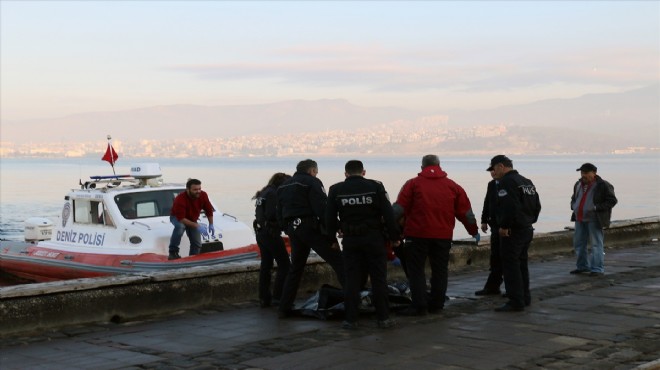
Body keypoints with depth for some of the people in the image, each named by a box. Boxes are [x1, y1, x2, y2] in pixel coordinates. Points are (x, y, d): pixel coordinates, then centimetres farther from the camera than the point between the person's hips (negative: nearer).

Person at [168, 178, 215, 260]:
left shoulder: (203, 195, -21)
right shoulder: (180, 199, -37)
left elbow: (209, 210, -4)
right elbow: (181, 219, -38)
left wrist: (211, 225, -5)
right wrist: (197, 226, -43)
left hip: (192, 220, 5)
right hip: (177, 217, -5)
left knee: (197, 244, -4)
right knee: (180, 226, -40)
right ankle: (173, 252, -32)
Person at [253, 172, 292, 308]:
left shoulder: (263, 193, 15)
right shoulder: (273, 194, -14)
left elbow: (264, 213, 13)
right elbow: (271, 215, -22)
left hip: (260, 233, 10)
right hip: (271, 234, -10)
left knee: (266, 265, 12)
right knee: (284, 265, -3)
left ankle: (264, 298, 12)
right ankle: (278, 296, -6)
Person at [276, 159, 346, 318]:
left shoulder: (283, 186, 19)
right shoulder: (312, 183, -4)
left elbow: (280, 215, 21)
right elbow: (323, 211, -13)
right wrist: (332, 237, -14)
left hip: (292, 229, 7)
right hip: (310, 227, -7)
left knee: (295, 269, 18)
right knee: (338, 262, -7)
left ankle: (284, 308, 16)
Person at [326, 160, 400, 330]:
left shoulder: (336, 190, 1)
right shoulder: (375, 187, -3)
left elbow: (330, 218, 4)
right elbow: (388, 214, -5)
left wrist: (333, 234, 21)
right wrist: (394, 237, 3)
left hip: (350, 240, 1)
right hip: (374, 238, -1)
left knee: (351, 280, 6)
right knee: (379, 279, 5)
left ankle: (351, 319, 6)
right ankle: (383, 317, 7)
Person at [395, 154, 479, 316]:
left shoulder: (412, 184, 1)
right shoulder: (452, 186, 10)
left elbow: (400, 209, -4)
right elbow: (465, 212, 13)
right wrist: (474, 231, 25)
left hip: (417, 234, -3)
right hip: (443, 235, 3)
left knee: (416, 269, 2)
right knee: (440, 269, 13)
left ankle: (419, 305, -4)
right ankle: (436, 304, 17)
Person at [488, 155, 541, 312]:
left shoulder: (506, 182, -15)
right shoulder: (527, 182, 16)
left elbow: (510, 206, -26)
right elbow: (537, 205, 19)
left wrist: (504, 226, -20)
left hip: (512, 232, -10)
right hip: (527, 229, 10)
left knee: (510, 266, -6)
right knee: (521, 264, 18)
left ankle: (516, 302, -6)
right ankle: (525, 298, 25)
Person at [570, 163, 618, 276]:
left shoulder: (603, 185, -9)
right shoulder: (578, 184, 12)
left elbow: (612, 201, -11)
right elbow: (574, 198, 28)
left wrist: (596, 207, -19)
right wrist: (574, 205, 6)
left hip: (594, 219, -7)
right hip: (580, 219, 7)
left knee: (596, 244, -6)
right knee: (578, 243, 12)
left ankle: (597, 269, -3)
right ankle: (582, 266, 25)